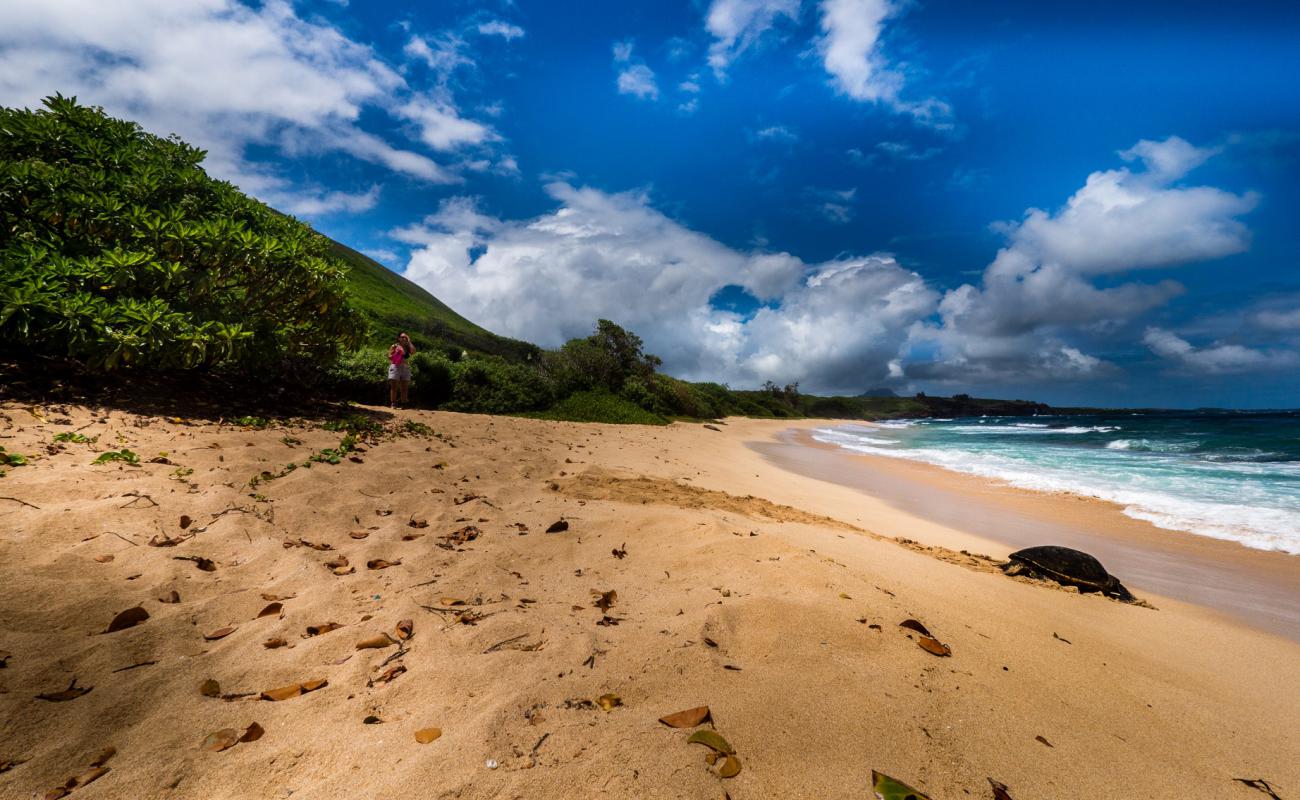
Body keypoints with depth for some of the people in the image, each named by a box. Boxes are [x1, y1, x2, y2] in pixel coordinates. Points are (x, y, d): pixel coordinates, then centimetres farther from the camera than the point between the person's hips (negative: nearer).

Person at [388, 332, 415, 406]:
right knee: (394, 387, -4)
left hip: (406, 368, 3)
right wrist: (396, 353, -14)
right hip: (395, 367, -3)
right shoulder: (394, 346, 6)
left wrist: (409, 341, 0)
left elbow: (413, 352, -8)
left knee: (405, 389, 1)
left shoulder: (408, 347, 13)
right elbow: (389, 357, 3)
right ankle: (393, 404, -4)